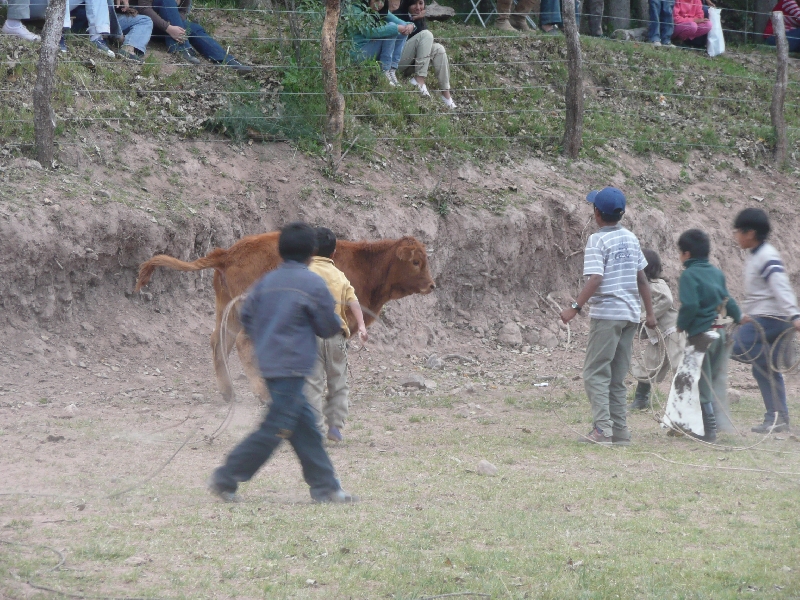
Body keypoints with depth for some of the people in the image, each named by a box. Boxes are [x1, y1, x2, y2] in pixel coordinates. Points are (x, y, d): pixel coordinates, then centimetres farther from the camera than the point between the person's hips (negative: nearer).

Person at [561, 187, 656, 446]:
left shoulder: (597, 240, -10)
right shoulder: (631, 239, 10)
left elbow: (595, 279, -21)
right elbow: (642, 278, 13)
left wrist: (575, 308, -23)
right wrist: (649, 312, 19)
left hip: (606, 314, -7)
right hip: (630, 315, 7)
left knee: (595, 373, -5)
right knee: (617, 378, 12)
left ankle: (603, 428, -19)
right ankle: (619, 431, 9)